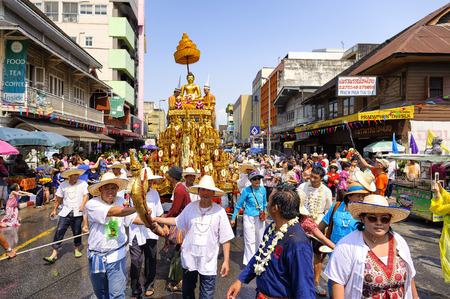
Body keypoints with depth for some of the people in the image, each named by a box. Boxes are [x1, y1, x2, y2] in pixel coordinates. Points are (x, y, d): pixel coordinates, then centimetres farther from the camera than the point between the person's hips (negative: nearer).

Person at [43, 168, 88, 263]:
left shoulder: (83, 183, -1)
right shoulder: (63, 185, 7)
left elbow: (85, 195, -6)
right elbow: (59, 198, 15)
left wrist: (82, 205, -22)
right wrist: (54, 210, 17)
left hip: (77, 213, -2)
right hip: (65, 212, 2)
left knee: (77, 232, 7)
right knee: (59, 231, -5)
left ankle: (77, 249, 29)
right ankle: (54, 254, 1)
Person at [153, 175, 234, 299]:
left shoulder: (219, 211, -10)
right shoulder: (190, 207, -2)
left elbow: (225, 239, -6)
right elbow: (177, 221, 13)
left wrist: (226, 261, -7)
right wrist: (154, 219, 11)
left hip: (208, 262, -3)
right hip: (189, 258, 3)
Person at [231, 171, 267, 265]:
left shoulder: (263, 189, -1)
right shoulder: (246, 191, -13)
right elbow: (239, 205, -5)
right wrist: (233, 218, -3)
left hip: (260, 218, 4)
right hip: (249, 217, -4)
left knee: (259, 239, 15)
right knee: (250, 240, -2)